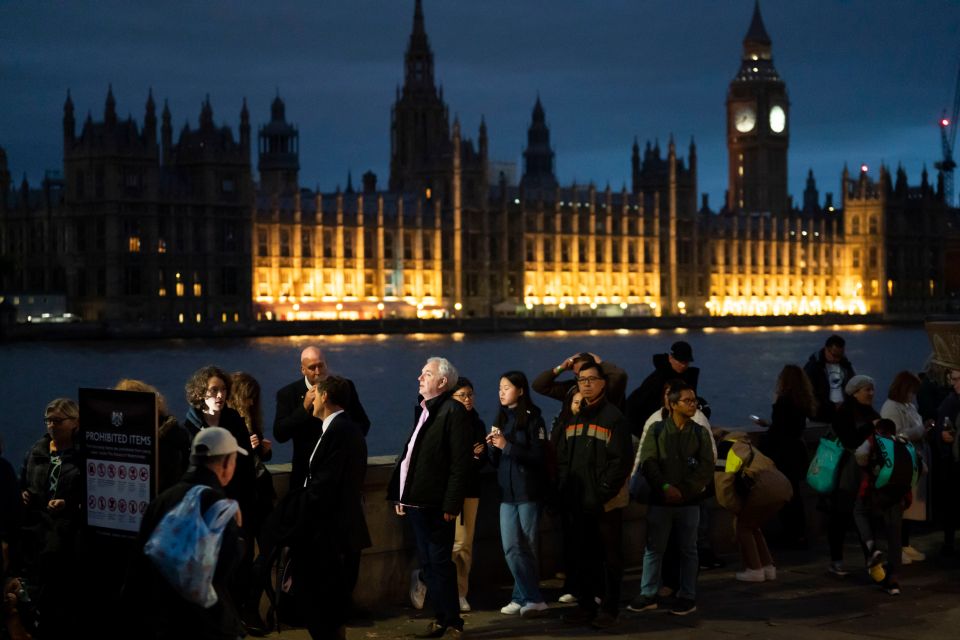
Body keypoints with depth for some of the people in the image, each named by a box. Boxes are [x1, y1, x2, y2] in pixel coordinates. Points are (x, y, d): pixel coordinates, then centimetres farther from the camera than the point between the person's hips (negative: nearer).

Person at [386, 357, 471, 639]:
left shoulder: (452, 411, -11)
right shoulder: (423, 410, 16)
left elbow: (460, 462, -17)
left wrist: (451, 504, -20)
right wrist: (399, 495, 15)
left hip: (435, 504, -9)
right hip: (415, 500, 9)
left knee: (439, 563, -3)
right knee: (428, 563, 13)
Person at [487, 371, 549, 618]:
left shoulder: (533, 419, -5)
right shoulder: (501, 419, 13)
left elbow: (539, 457, -13)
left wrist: (507, 445, -17)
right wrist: (492, 447, -4)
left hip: (528, 491, -6)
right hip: (507, 492, 6)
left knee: (529, 546, 1)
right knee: (511, 548, 0)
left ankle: (523, 597, 6)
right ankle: (534, 599, 4)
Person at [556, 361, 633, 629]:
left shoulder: (613, 417, -7)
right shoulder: (573, 419, 13)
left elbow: (621, 462, -13)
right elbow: (562, 459, 15)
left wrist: (602, 494, -17)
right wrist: (565, 490, 3)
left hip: (606, 504, -6)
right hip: (578, 504, 6)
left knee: (610, 557, 2)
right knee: (583, 555, 12)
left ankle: (610, 608, 9)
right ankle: (585, 605, 21)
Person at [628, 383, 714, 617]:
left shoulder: (700, 433, 4)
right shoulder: (657, 430, 3)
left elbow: (707, 467, -2)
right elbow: (648, 462, -4)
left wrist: (684, 490, -12)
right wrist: (665, 487, -15)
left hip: (689, 502, 0)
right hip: (660, 500, 0)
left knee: (688, 550, 5)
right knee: (653, 549, 3)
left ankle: (687, 597, 11)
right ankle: (648, 595, 10)